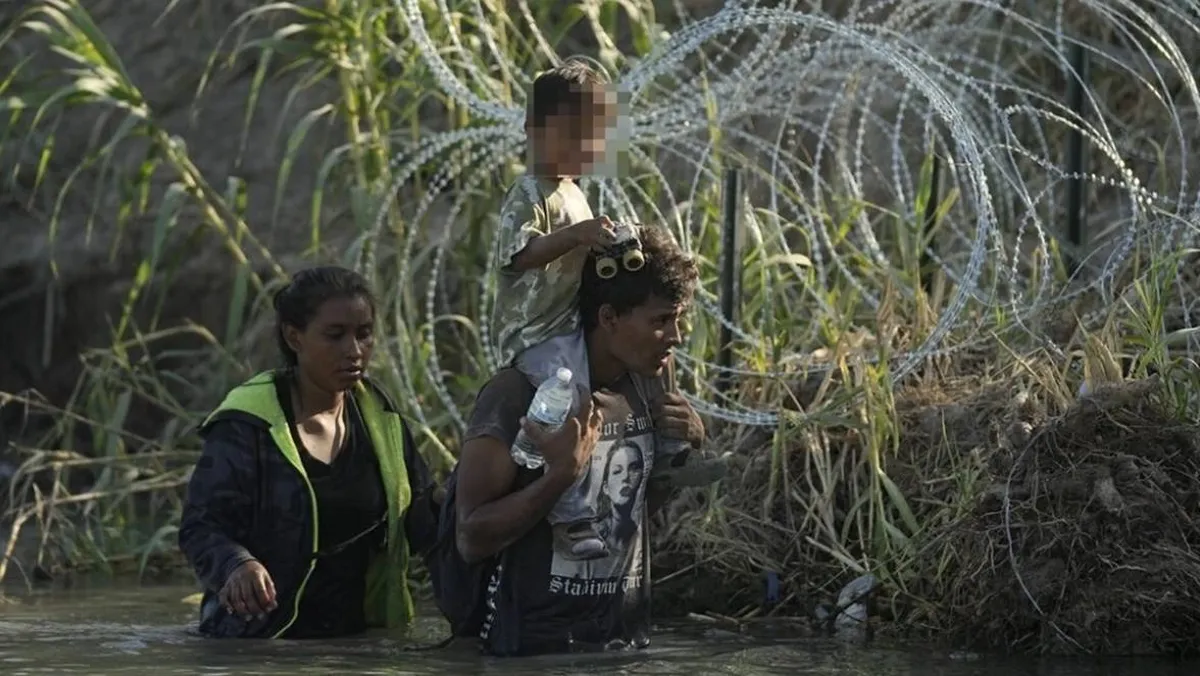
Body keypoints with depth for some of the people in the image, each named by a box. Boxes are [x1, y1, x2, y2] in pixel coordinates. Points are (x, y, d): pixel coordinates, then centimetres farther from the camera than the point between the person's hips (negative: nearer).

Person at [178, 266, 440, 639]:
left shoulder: (378, 417, 12)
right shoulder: (246, 426, -6)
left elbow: (423, 522, 15)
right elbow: (202, 527, -9)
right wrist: (237, 566, -30)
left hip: (357, 636, 5)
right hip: (260, 643, -5)